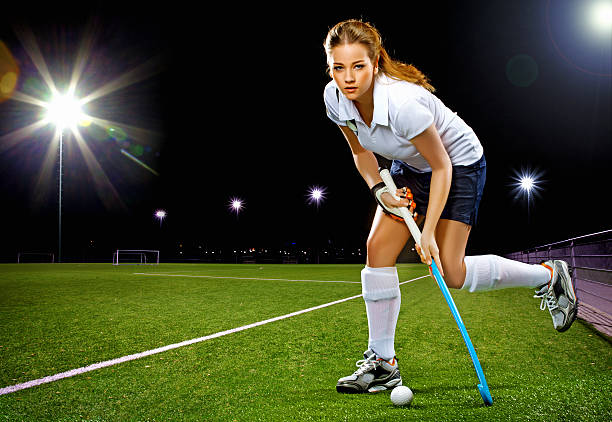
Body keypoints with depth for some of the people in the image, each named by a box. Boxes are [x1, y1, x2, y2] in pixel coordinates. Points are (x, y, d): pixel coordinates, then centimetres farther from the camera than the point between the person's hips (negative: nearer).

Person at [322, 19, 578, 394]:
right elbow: (362, 152, 3)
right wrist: (379, 189, -14)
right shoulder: (335, 98, -16)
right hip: (409, 167, 6)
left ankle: (548, 275, 15)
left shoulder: (403, 103, -36)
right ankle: (383, 363, 1)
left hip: (459, 164, -6)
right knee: (378, 248, -10)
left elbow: (441, 166, -25)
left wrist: (428, 232, -25)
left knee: (452, 273, -10)